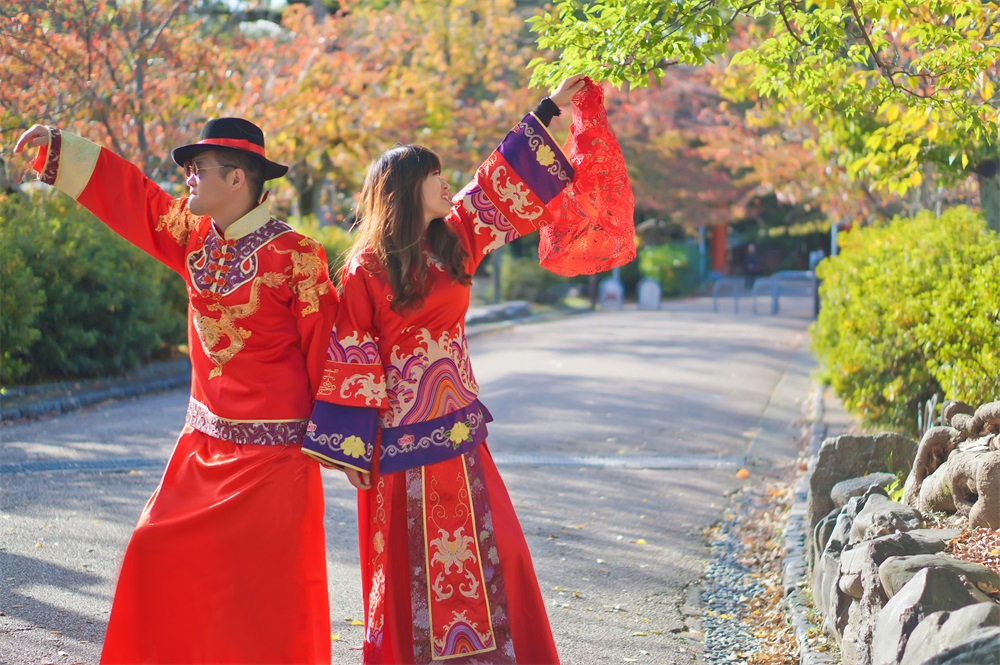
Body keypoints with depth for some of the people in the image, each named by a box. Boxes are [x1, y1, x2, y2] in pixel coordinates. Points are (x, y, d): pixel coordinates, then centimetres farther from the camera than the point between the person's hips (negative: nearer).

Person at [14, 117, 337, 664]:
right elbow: (128, 193, 16)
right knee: (159, 552, 8)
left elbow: (327, 346, -11)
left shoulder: (294, 254, -13)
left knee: (270, 587, -4)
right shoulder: (193, 235, 6)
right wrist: (59, 147, 17)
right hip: (205, 441, 7)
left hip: (274, 451, -7)